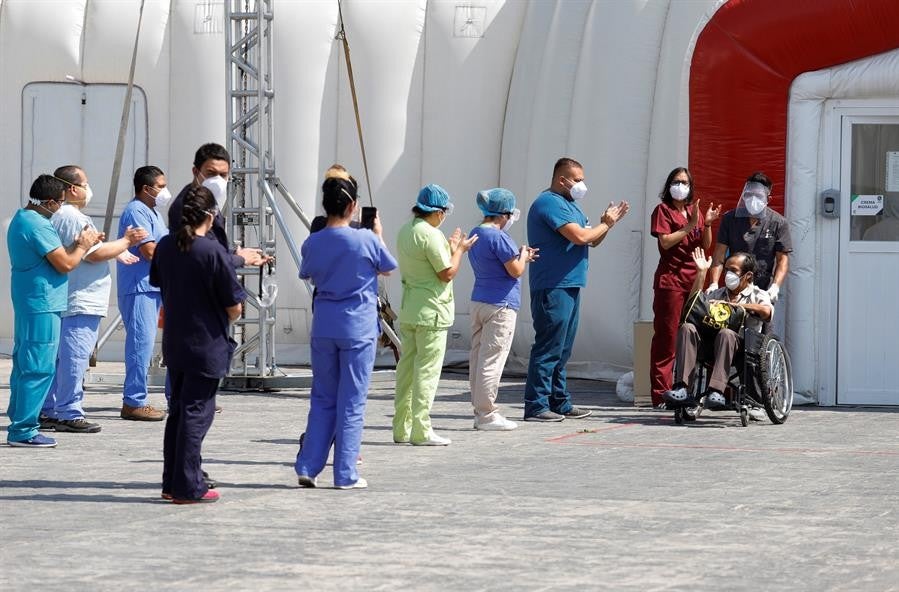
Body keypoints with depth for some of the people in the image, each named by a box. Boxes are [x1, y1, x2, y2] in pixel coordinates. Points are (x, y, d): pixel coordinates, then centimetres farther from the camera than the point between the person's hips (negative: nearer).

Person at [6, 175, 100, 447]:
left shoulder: (21, 220, 15)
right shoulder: (37, 225, -18)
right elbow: (65, 264, -18)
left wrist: (78, 244, 11)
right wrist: (83, 247, -1)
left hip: (27, 304, 11)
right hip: (42, 306, -11)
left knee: (24, 365, 15)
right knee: (39, 369, -8)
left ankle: (19, 423, 20)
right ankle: (23, 430, -7)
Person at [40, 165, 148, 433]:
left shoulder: (57, 216, 19)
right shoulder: (74, 218, -16)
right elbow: (95, 253, -20)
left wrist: (117, 252, 30)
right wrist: (126, 242, -8)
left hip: (63, 300, 11)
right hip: (80, 301, -11)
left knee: (59, 357, 13)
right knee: (75, 358, -8)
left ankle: (48, 411, 16)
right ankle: (68, 414, -8)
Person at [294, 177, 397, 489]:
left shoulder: (312, 243, 0)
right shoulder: (366, 240, -12)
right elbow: (387, 269, 7)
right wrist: (378, 235, 20)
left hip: (323, 328, 4)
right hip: (358, 329, -4)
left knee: (322, 399, 14)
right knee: (351, 402, 2)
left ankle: (308, 467, 10)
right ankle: (345, 474, 3)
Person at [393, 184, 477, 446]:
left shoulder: (405, 231, 11)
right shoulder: (431, 235, -17)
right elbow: (447, 273, -15)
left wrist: (450, 247, 20)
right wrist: (459, 250, -1)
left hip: (408, 311, 9)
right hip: (431, 311, -9)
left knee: (406, 367, 12)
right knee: (427, 370, -4)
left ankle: (402, 428, 15)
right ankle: (421, 431, -4)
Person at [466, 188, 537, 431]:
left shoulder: (475, 235, 12)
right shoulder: (498, 237, -16)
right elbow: (516, 271, -14)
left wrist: (521, 257, 21)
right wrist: (523, 256, 5)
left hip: (478, 302, 9)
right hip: (500, 304, -9)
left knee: (478, 356, 10)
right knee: (492, 359, -6)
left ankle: (480, 411, 15)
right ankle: (487, 415, -3)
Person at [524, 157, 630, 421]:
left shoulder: (569, 204, 21)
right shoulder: (550, 203, -12)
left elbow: (593, 240, 22)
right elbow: (580, 236, -21)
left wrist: (608, 222, 5)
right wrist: (605, 224, -5)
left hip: (569, 286, 10)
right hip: (553, 288, -10)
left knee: (562, 350, 14)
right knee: (548, 348, -11)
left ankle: (560, 403, 19)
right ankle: (536, 406, -10)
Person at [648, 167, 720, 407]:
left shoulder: (695, 210, 20)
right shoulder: (663, 210, 3)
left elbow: (706, 245, 16)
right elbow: (666, 242, -10)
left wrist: (707, 224, 0)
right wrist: (690, 226, -13)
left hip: (693, 279, 6)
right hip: (670, 279, -6)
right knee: (667, 335, -8)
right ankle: (661, 394, -8)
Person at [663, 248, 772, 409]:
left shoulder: (758, 295, 14)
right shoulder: (718, 294, 32)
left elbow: (767, 311, -8)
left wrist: (734, 305, -11)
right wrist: (701, 273, 19)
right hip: (710, 340, 4)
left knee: (726, 333, -39)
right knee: (687, 328, -25)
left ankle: (716, 391, -49)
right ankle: (682, 389, -40)